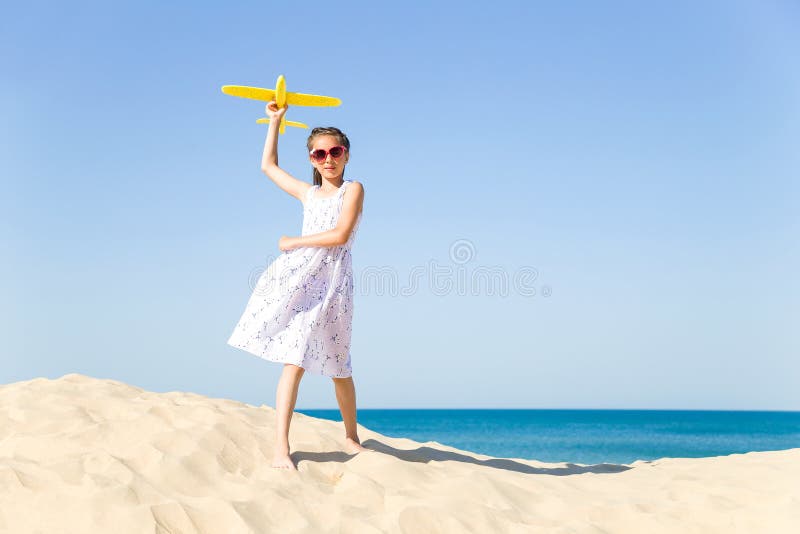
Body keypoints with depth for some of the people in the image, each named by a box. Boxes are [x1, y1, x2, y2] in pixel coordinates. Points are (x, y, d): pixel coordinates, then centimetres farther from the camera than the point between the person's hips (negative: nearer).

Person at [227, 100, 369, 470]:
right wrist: (275, 121, 31)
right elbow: (268, 166, 33)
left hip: (332, 279, -3)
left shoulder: (353, 189, 3)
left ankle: (351, 437, 26)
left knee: (338, 368, 6)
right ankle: (281, 447, -12)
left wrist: (293, 242, -3)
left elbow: (340, 235, -11)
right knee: (295, 362, -7)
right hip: (298, 274, 3)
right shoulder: (307, 193, 19)